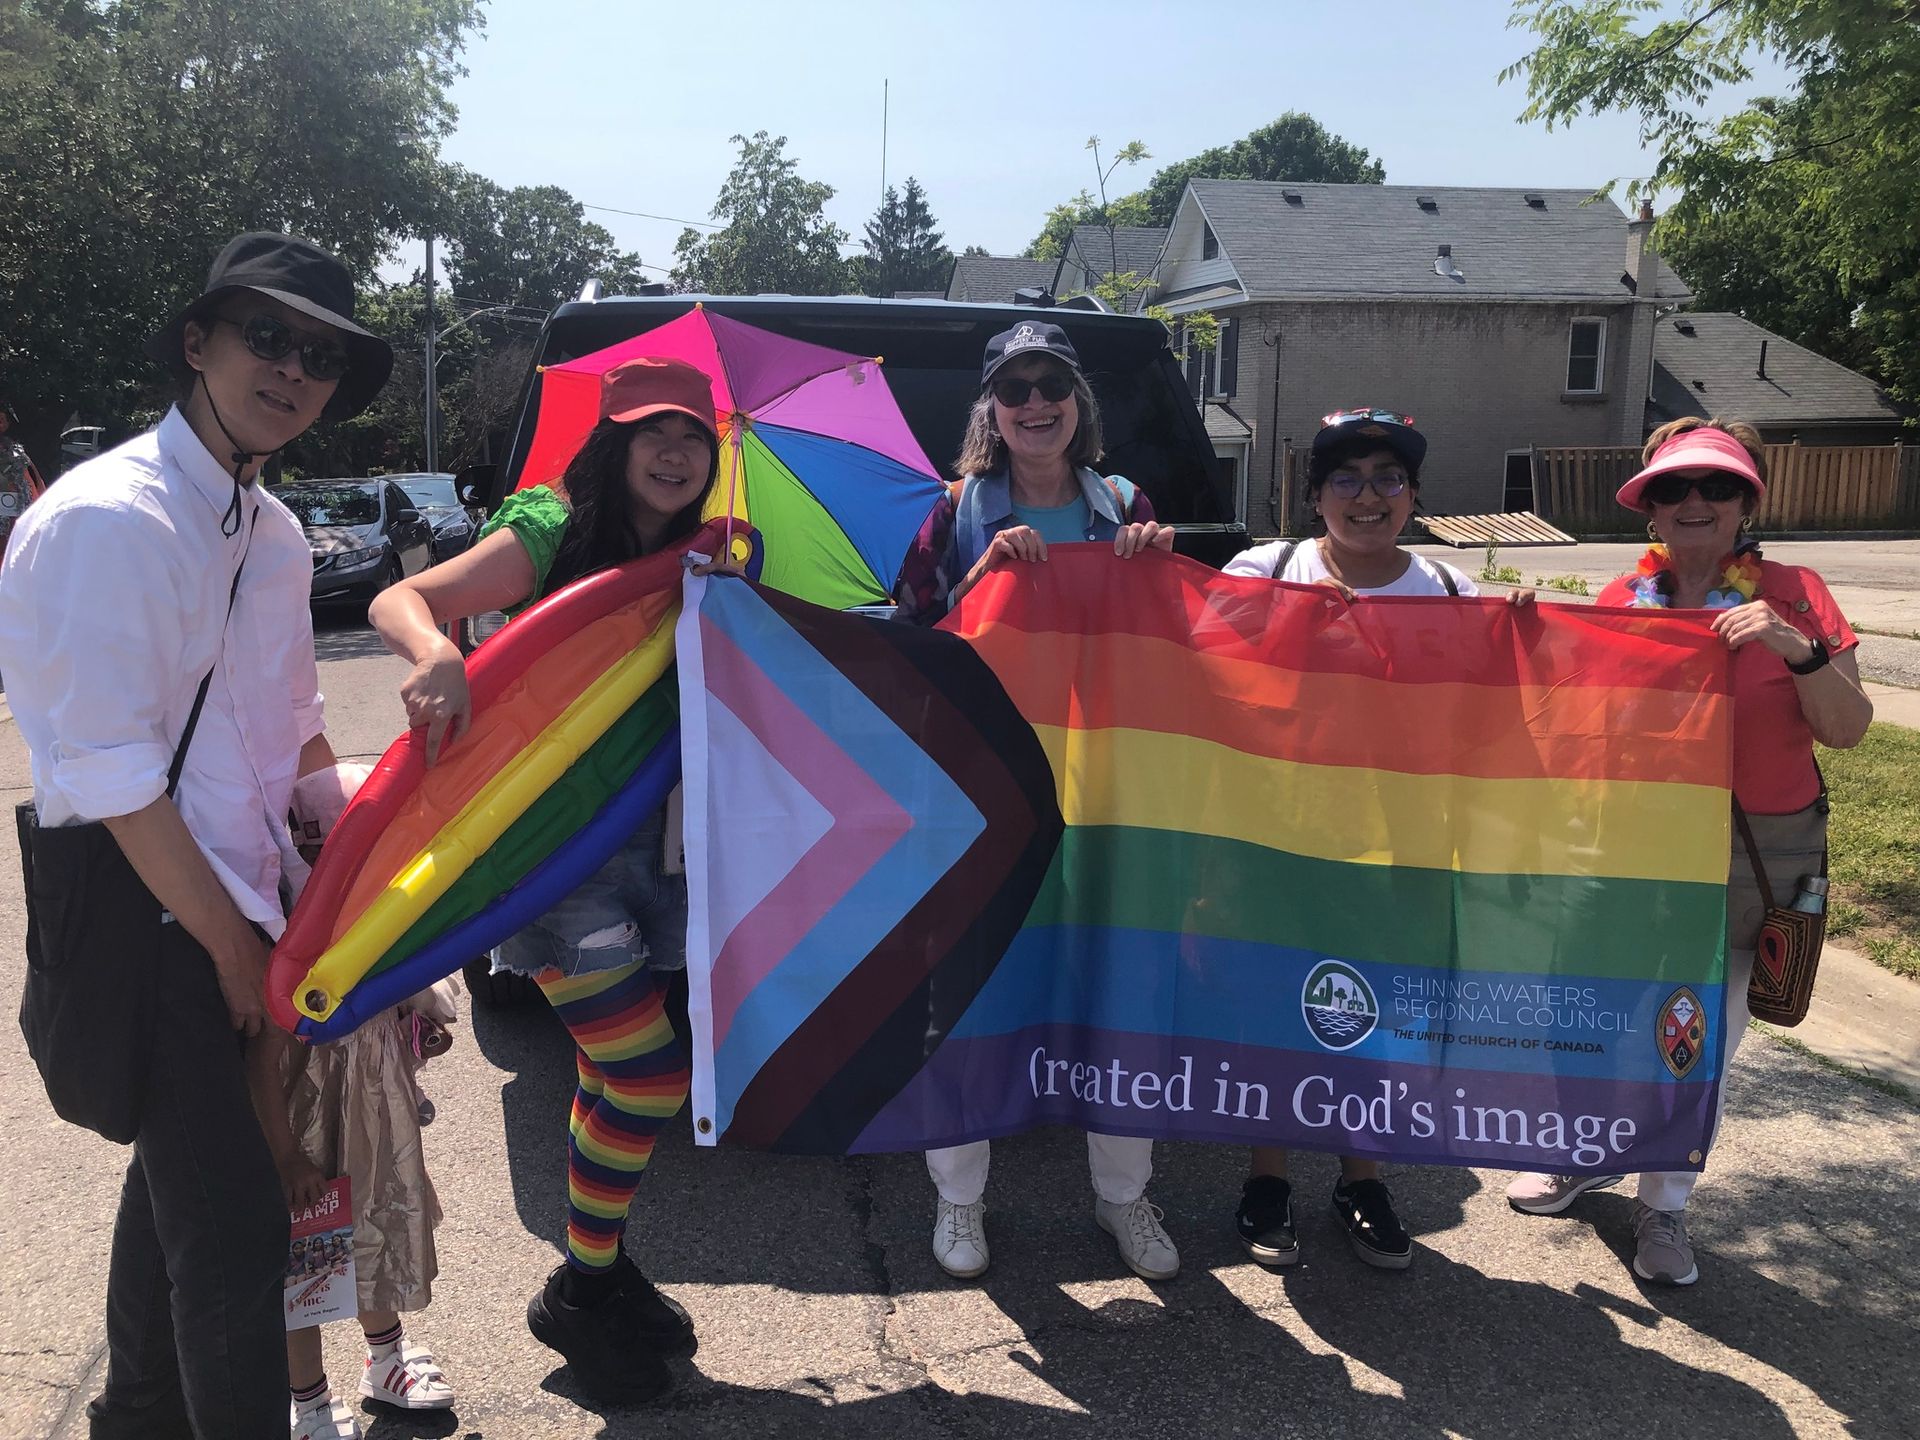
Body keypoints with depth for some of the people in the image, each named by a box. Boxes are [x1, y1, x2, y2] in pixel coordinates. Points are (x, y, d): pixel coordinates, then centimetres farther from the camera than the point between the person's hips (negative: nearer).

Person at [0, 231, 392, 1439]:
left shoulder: (276, 535, 8)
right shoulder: (111, 516, -18)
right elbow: (115, 777, -21)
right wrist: (235, 946, -15)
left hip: (237, 902, 9)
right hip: (152, 920, -9)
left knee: (182, 1179, 23)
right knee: (234, 1221, -5)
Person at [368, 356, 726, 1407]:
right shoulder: (552, 532, -9)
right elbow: (399, 601, -16)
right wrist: (436, 653, -37)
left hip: (639, 838, 6)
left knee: (612, 1078, 15)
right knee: (650, 1075, -11)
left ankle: (594, 1280, 34)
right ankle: (583, 1294, 12)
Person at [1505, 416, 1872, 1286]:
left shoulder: (1792, 595, -4)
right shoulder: (1623, 599, 0)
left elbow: (1848, 730, -7)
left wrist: (1796, 648, -22)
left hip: (1759, 854, -1)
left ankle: (1664, 1205, 28)